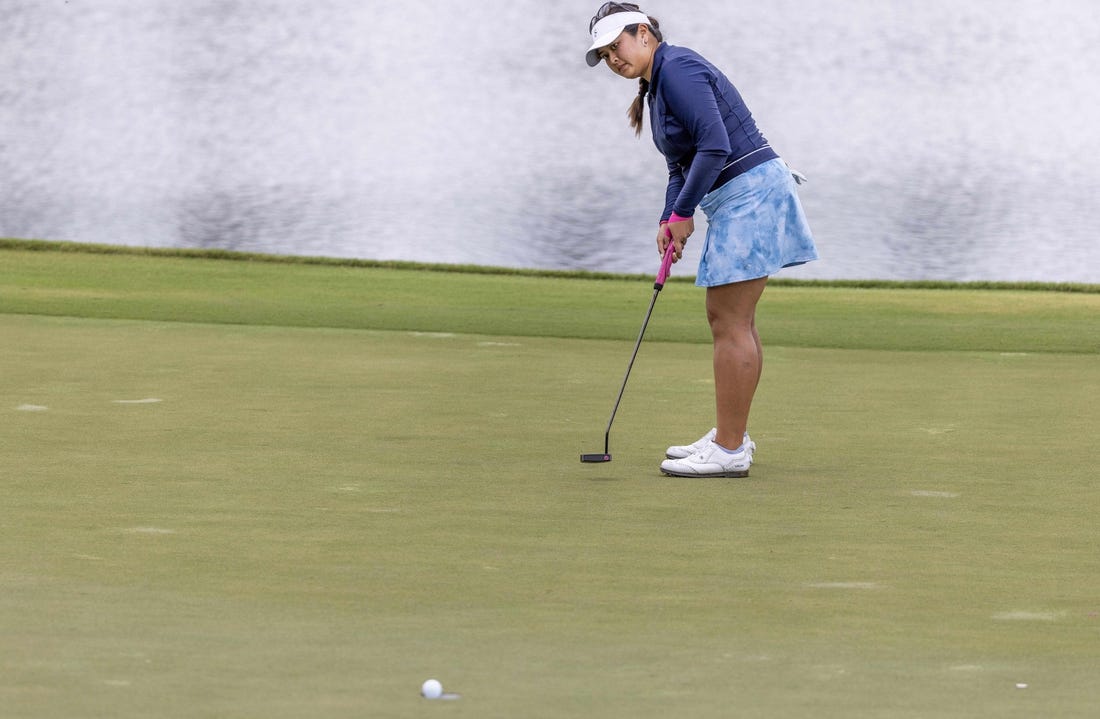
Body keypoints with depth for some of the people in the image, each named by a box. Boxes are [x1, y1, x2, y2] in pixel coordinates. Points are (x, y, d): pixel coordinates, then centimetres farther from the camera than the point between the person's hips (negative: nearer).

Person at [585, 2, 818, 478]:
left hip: (749, 192, -11)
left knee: (730, 324, -9)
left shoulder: (677, 69, -14)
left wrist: (682, 213, -14)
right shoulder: (656, 85, 17)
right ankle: (731, 436, 24)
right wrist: (668, 220, 5)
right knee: (729, 320, 15)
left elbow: (714, 147, -23)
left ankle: (729, 452, -8)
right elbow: (681, 165, 20)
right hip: (739, 197, 11)